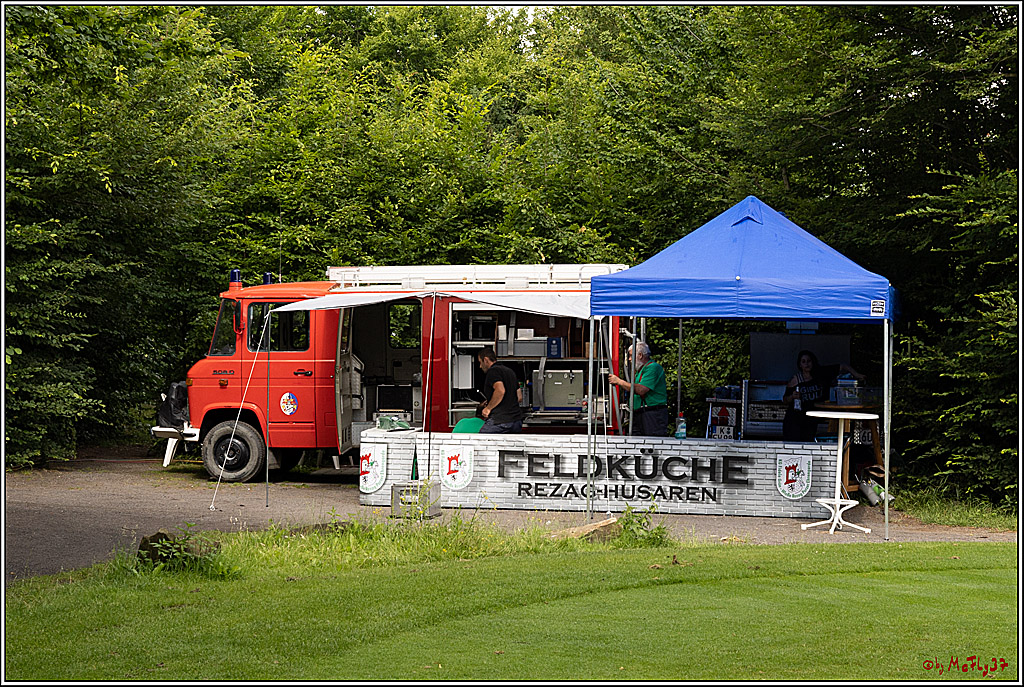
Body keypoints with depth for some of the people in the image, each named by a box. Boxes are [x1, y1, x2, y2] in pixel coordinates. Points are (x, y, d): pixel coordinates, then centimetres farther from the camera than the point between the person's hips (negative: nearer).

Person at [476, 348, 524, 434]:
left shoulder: (492, 371, -5)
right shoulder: (509, 371, 22)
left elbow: (500, 390, -24)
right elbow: (519, 397, 25)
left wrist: (488, 408, -12)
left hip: (500, 419, -9)